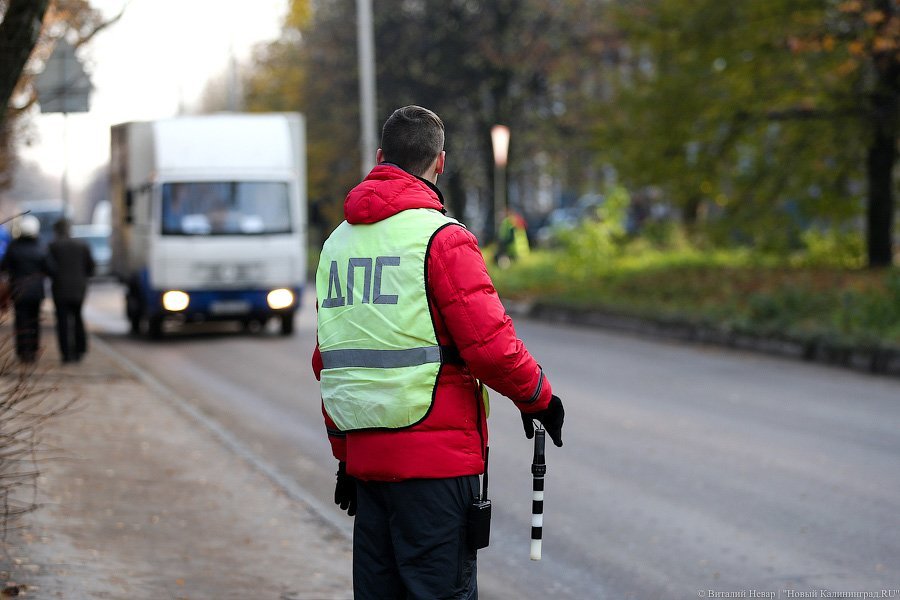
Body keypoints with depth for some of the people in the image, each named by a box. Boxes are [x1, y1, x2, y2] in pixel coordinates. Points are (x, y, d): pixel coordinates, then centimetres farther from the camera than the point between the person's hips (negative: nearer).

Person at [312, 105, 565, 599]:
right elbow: (490, 343, -16)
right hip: (435, 454, -7)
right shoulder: (441, 238, -10)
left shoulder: (339, 242, 13)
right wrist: (538, 397, 1)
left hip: (364, 454, 7)